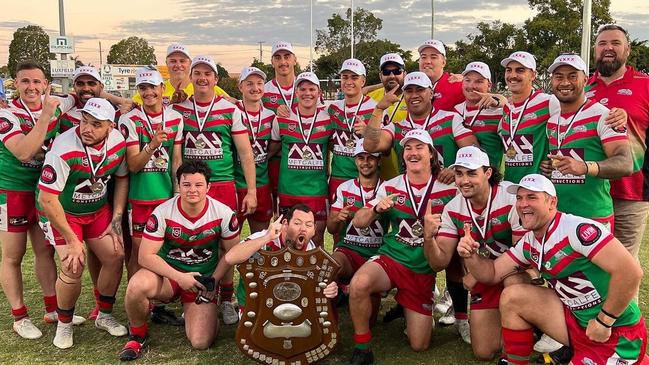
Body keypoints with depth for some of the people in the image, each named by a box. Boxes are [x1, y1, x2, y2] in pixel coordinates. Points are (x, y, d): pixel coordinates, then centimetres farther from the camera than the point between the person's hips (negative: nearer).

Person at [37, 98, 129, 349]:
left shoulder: (118, 142, -13)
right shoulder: (63, 149, -31)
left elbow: (122, 178, 4)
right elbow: (46, 199, -27)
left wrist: (116, 220, -2)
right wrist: (72, 240, -19)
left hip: (99, 209, 5)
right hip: (62, 212, -5)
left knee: (115, 256, -3)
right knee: (74, 268, -16)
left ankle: (104, 316, 20)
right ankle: (64, 324, 11)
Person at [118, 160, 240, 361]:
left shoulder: (224, 214, -12)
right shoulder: (162, 213, -15)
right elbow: (146, 256, -15)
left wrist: (213, 282, -10)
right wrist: (180, 277, -23)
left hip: (203, 279, 1)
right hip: (168, 274, 0)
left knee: (201, 343, -16)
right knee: (137, 286, -36)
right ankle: (138, 334, -3)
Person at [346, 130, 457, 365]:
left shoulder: (448, 190, -4)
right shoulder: (390, 187, 1)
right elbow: (358, 223, 1)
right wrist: (377, 209, -20)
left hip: (424, 271, 0)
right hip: (390, 258, 0)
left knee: (419, 345, 2)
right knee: (359, 283, -35)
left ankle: (407, 310, 35)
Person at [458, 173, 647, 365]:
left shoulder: (577, 229, -24)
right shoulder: (528, 243, 3)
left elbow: (630, 271, -30)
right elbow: (492, 274, 10)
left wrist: (604, 321, -22)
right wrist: (470, 256, -11)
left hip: (617, 335, -7)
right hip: (575, 320, 8)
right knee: (511, 296, -2)